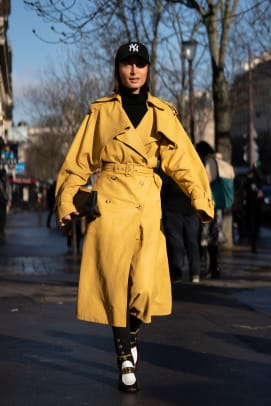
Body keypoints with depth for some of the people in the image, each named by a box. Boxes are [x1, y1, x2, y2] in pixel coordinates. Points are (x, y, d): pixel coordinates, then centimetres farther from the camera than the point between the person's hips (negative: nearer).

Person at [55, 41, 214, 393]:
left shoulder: (162, 115, 11)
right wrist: (66, 201, 1)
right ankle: (125, 360, 11)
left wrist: (202, 200, -5)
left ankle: (131, 337, 24)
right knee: (115, 282, -3)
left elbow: (183, 161, 7)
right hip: (109, 203, 0)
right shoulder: (101, 111, 8)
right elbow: (78, 162, 9)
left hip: (147, 205, 1)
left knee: (145, 284, -7)